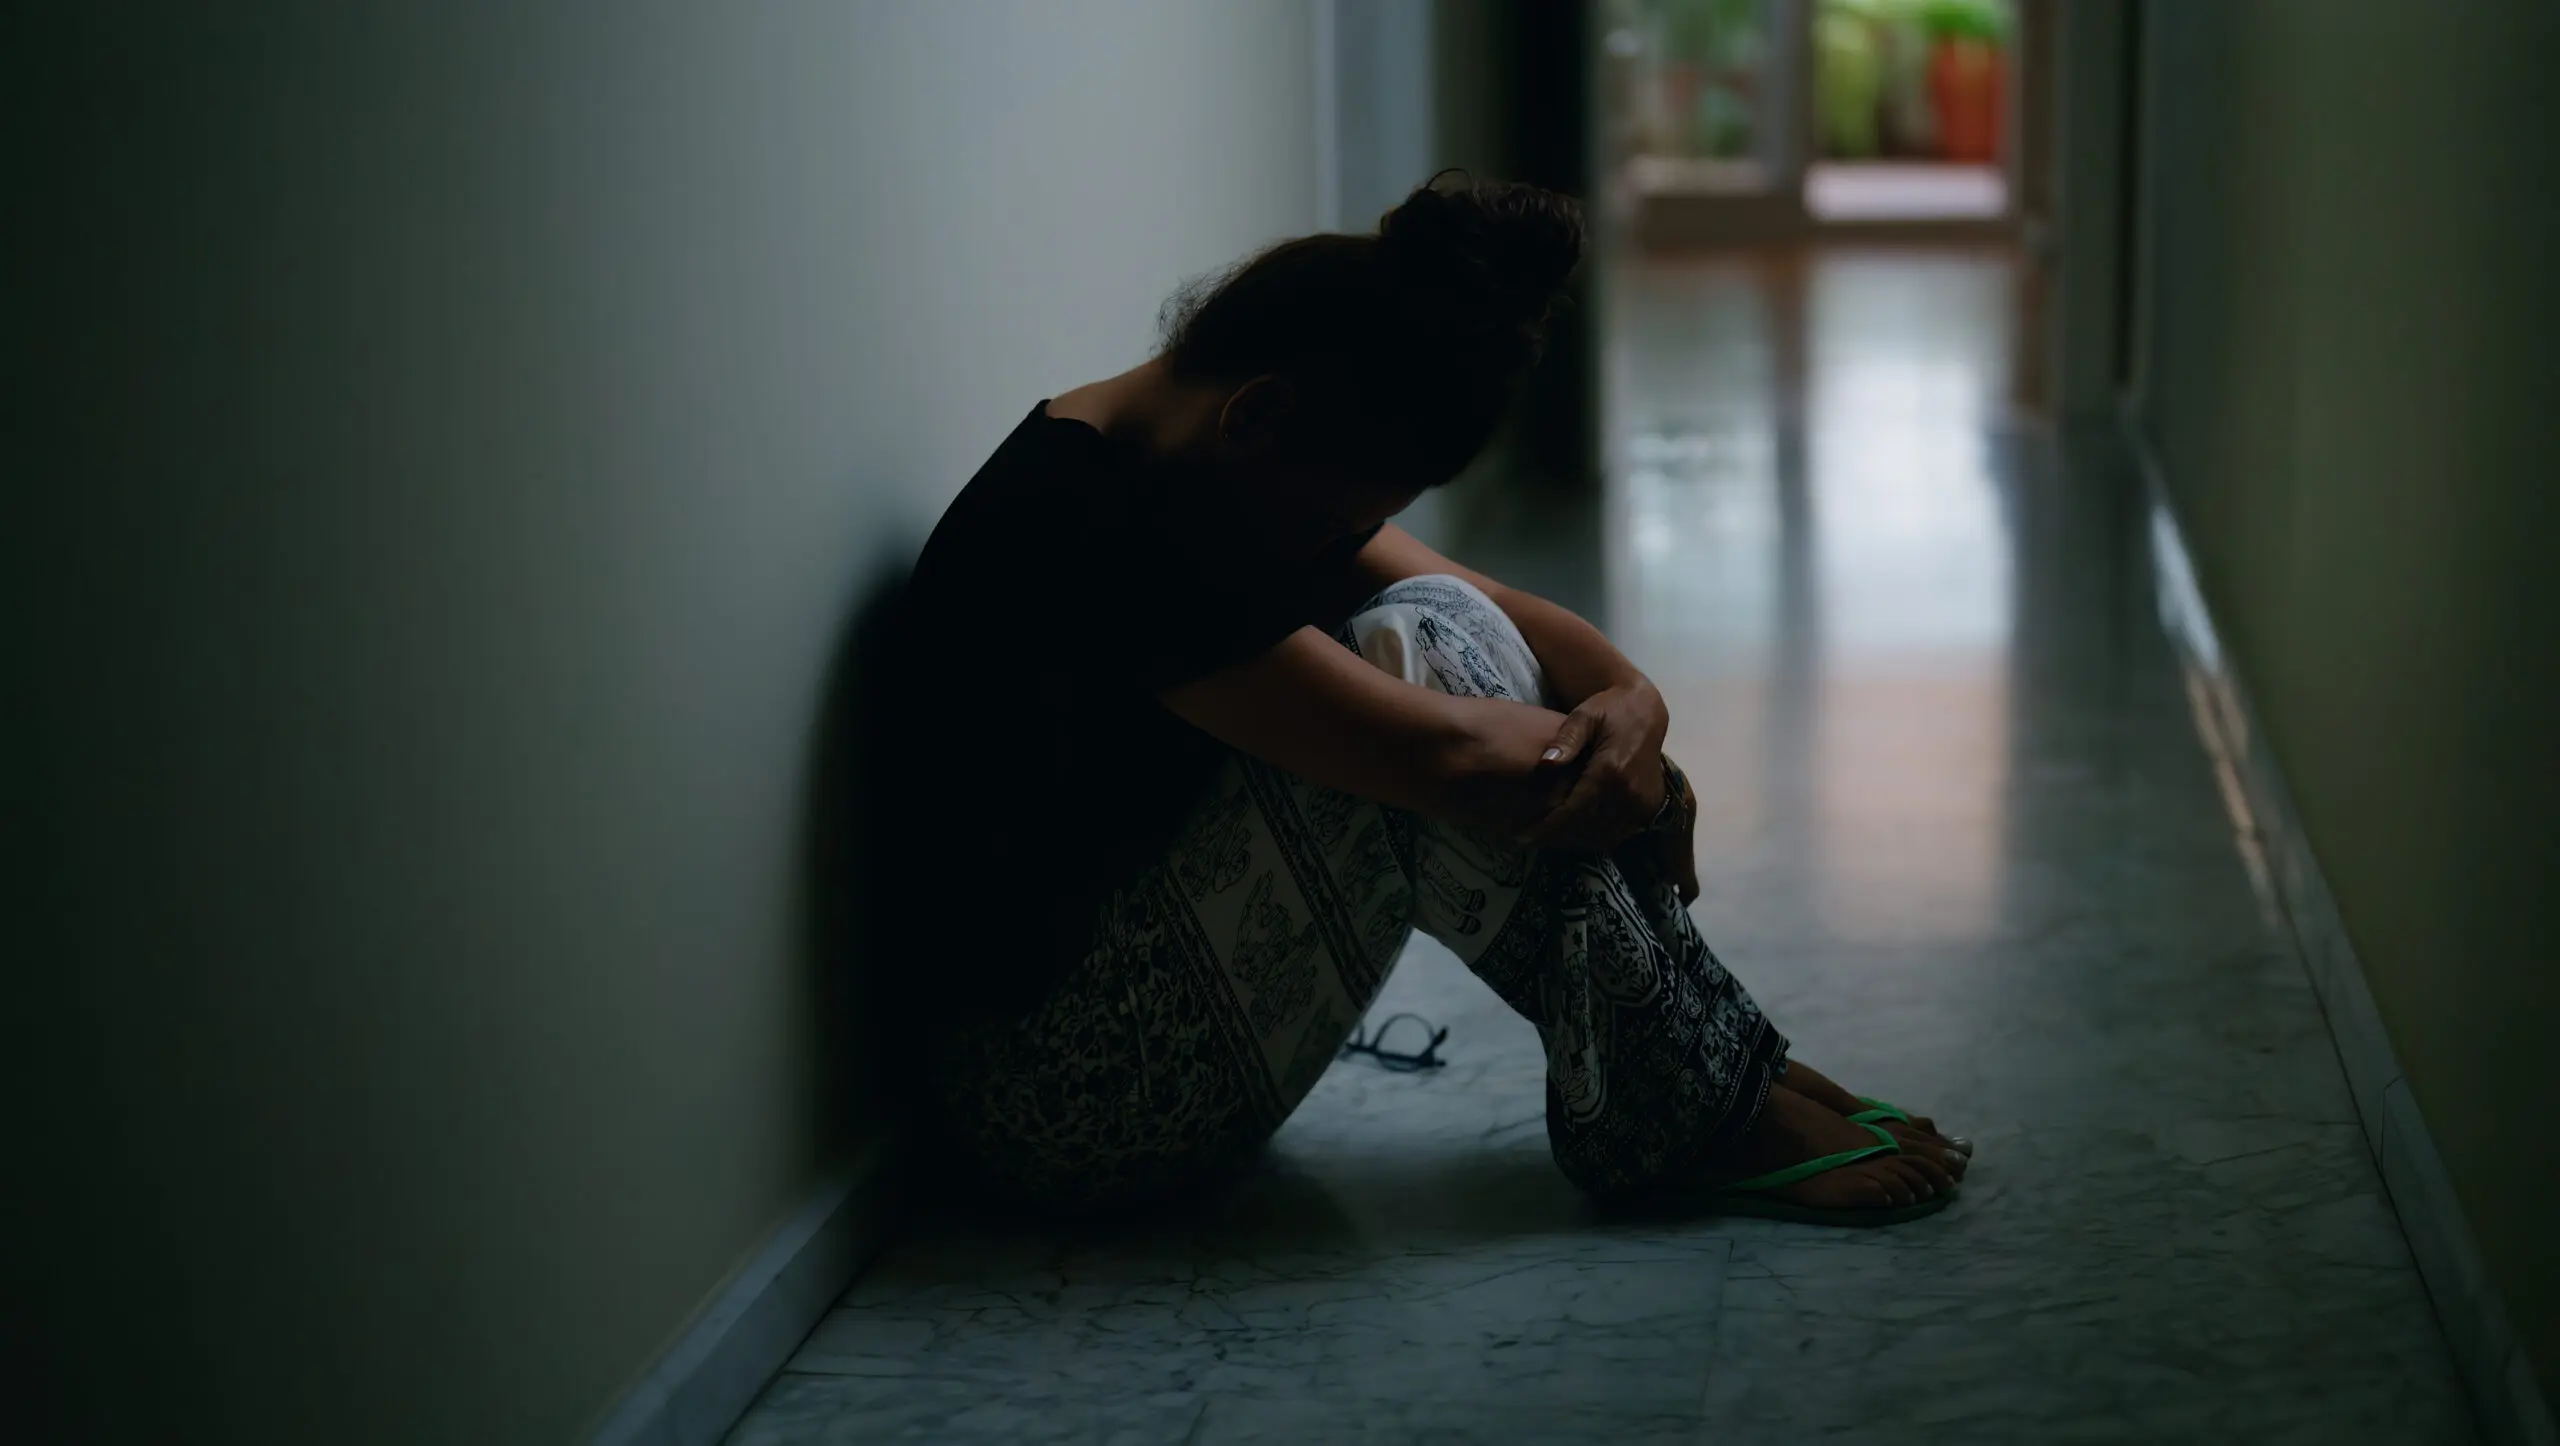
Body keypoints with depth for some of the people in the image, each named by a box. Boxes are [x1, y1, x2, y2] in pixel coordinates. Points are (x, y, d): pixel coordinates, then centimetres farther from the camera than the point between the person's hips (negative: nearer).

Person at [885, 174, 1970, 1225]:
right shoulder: (1081, 534, -24)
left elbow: (1507, 617, 7)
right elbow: (1450, 759, -28)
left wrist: (1629, 701, -13)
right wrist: (1635, 783, -11)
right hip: (1072, 1101, -10)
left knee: (1446, 628, -3)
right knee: (1417, 654, -21)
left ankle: (1718, 1058, -5)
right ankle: (1682, 1113, -13)